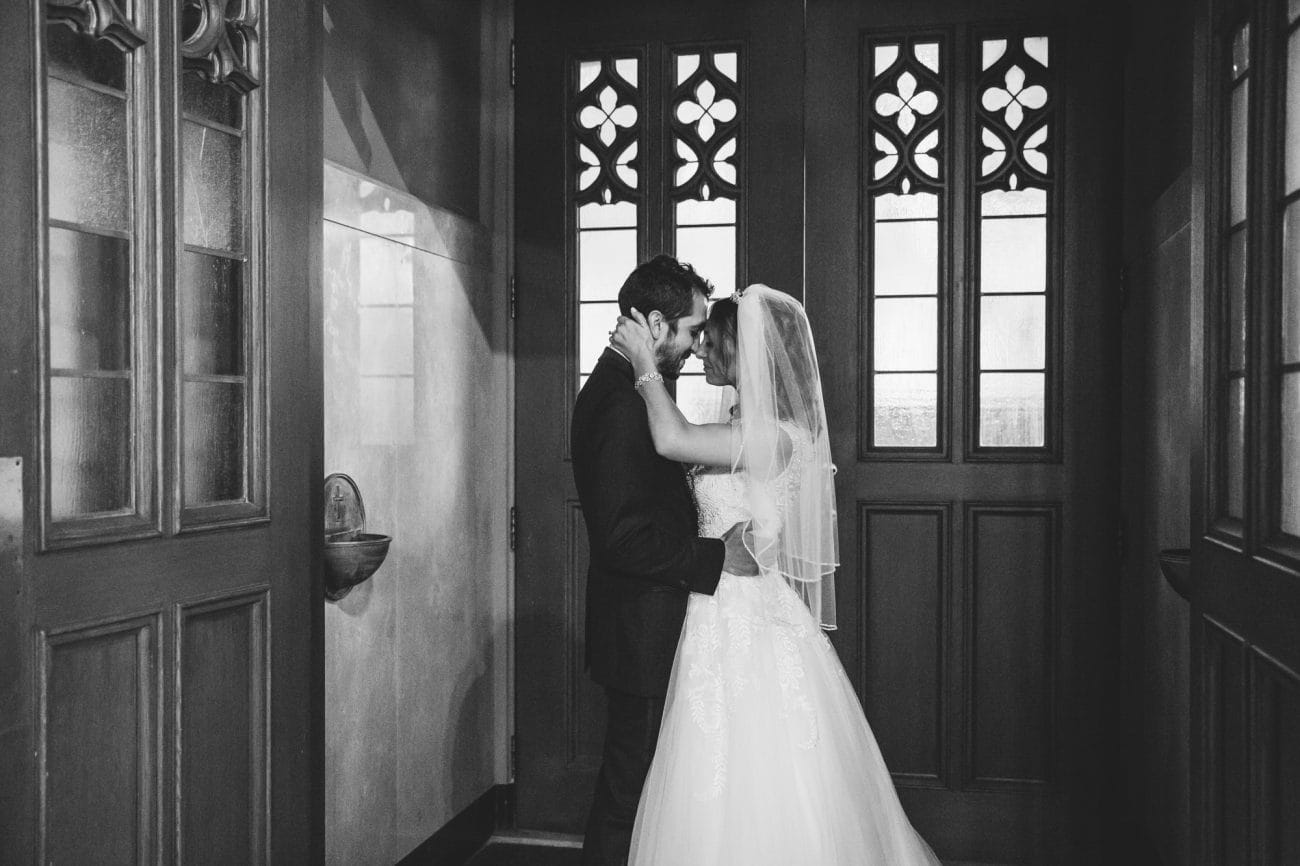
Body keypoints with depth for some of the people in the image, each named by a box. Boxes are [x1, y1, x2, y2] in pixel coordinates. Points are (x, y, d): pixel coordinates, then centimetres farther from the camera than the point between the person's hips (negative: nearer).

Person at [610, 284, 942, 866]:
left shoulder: (774, 435, -20)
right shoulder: (744, 426, 10)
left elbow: (672, 440, -30)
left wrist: (645, 365, -20)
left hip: (748, 624, -9)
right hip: (726, 615, 9)